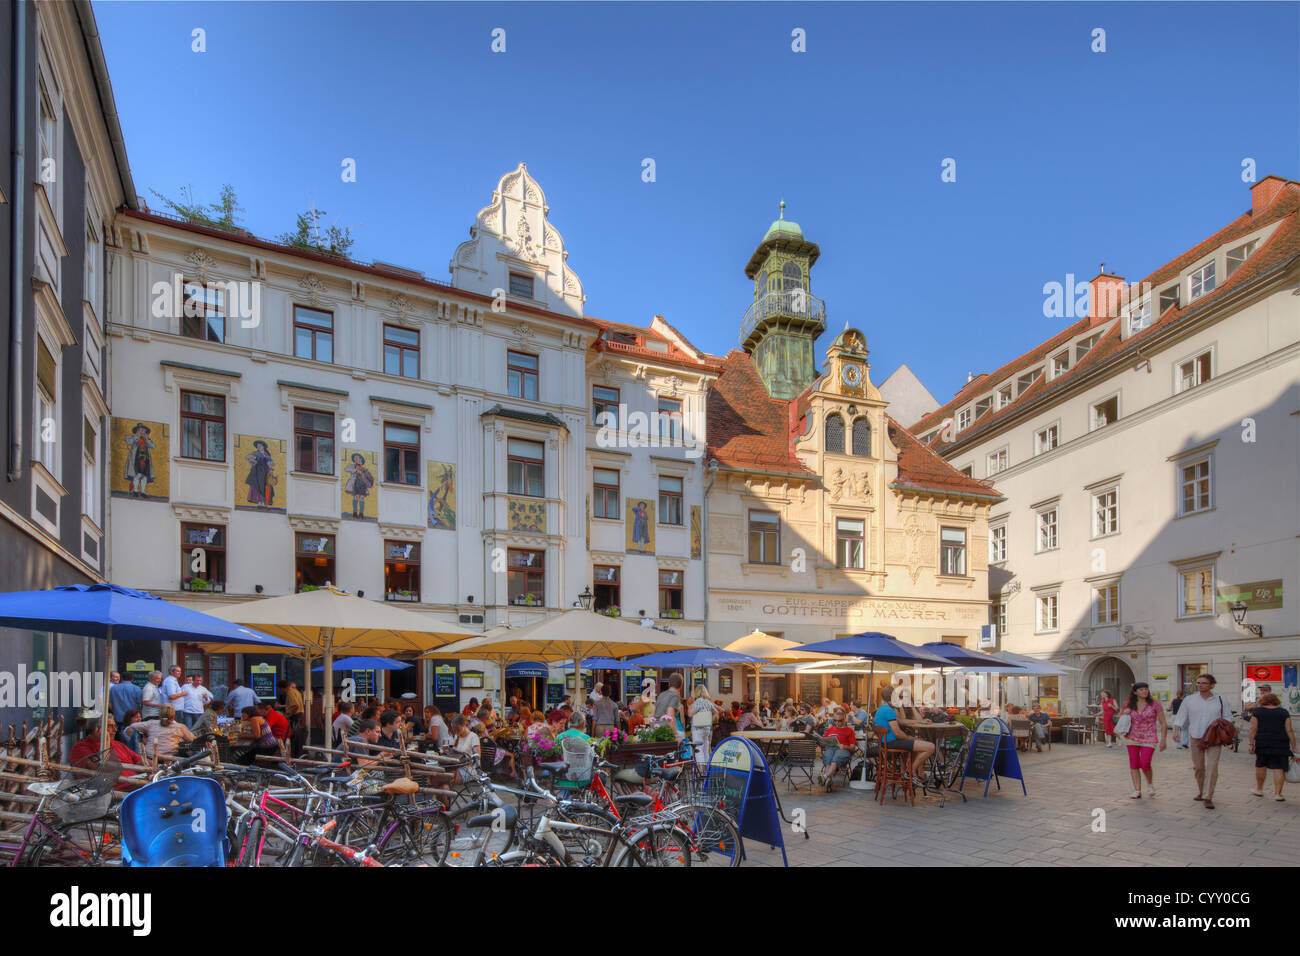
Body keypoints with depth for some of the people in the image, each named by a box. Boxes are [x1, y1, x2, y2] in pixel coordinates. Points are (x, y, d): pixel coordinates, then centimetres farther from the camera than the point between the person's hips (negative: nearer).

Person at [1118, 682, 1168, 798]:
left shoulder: (1154, 704, -3)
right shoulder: (1129, 705, 4)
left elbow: (1163, 724, 1)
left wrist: (1163, 740, -5)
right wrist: (1124, 714, -3)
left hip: (1148, 738, -3)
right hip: (1132, 738, 3)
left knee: (1145, 764, -11)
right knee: (1134, 764, 1)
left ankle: (1150, 784, 19)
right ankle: (1137, 791, 7)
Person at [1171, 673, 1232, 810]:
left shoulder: (1220, 701, 2)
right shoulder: (1189, 700, 3)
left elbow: (1228, 717, 11)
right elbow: (1181, 718, 4)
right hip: (1195, 737, 1)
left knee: (1212, 768, -9)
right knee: (1197, 767, 9)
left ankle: (1208, 797, -5)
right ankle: (1201, 792, 27)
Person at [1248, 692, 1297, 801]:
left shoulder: (1257, 711, 3)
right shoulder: (1283, 712, 5)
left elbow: (1253, 729, -4)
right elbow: (1289, 730, -1)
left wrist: (1251, 744, -2)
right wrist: (1293, 748, 2)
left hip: (1262, 742, 0)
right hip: (1281, 743, 0)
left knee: (1260, 765, 13)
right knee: (1279, 768, 2)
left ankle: (1259, 789, 22)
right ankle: (1278, 793, -1)